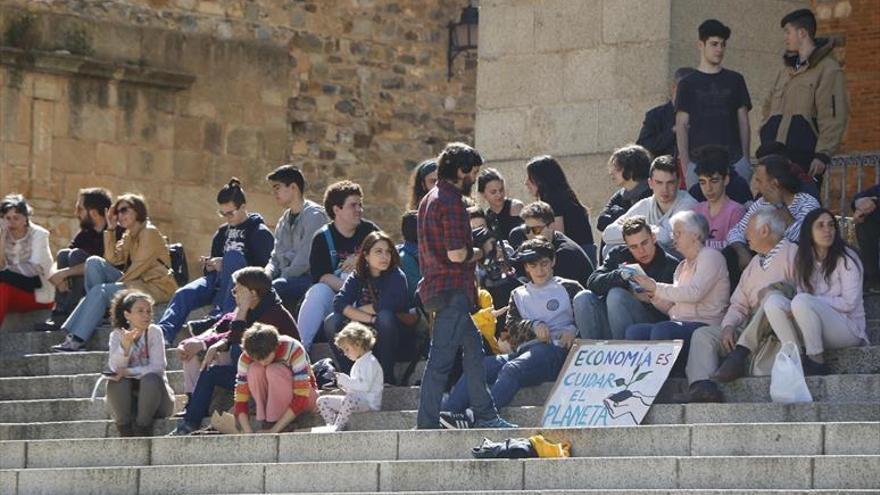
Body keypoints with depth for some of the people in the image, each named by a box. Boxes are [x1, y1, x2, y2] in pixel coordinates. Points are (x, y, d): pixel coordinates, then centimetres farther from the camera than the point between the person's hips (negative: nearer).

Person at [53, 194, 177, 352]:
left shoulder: (150, 232, -7)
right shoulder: (129, 236, 18)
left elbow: (140, 266, -15)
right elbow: (113, 259, 4)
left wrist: (117, 284, -15)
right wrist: (111, 229, 2)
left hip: (155, 286, -8)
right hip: (136, 282, 8)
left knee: (100, 291, -23)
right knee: (94, 262, -5)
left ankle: (77, 340, -23)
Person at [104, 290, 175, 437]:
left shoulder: (154, 332, -7)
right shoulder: (117, 335, -3)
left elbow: (158, 367, -17)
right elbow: (115, 368, -17)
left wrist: (128, 372, -26)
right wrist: (125, 345, -34)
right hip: (129, 398, 1)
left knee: (150, 379, -31)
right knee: (116, 381, -28)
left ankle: (142, 429, -20)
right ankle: (126, 432, -18)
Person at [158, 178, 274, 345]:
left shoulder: (260, 233, 3)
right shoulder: (222, 232, 23)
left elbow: (264, 269, -9)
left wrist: (225, 266, -15)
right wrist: (210, 266, 4)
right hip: (219, 281, 6)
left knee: (233, 254, -35)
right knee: (184, 294, -22)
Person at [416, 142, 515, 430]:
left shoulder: (430, 200, 16)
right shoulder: (451, 202, -15)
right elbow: (457, 254, -21)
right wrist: (482, 251, -3)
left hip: (436, 285, 10)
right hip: (453, 290, -10)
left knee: (472, 347, 16)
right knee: (441, 358, -7)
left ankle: (485, 416, 20)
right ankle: (427, 424, -6)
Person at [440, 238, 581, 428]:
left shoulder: (569, 288, 16)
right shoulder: (519, 294, 28)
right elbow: (511, 326, 13)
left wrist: (572, 330, -13)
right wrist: (534, 325, -6)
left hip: (554, 350, -5)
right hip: (524, 351, 5)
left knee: (511, 369, -35)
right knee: (479, 365, -22)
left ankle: (471, 418, -52)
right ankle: (444, 414, -36)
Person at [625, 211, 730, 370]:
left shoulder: (711, 256, -1)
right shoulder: (683, 266, 25)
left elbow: (694, 293, -17)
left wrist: (656, 287, -11)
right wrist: (653, 296, 1)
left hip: (705, 325, -8)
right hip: (680, 324, 8)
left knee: (662, 331, -35)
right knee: (634, 331, -15)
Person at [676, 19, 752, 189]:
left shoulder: (735, 80, 12)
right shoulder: (688, 84, 6)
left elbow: (743, 122, 13)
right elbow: (681, 126, 4)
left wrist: (746, 160, 5)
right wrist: (685, 164, -4)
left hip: (734, 161, 2)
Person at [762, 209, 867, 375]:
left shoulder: (846, 259, -4)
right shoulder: (804, 260, 12)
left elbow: (849, 303, -11)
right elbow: (801, 293, 7)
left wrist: (813, 301, -17)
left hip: (849, 328, -5)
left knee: (802, 301, -32)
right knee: (773, 301, -17)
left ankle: (817, 361, -25)